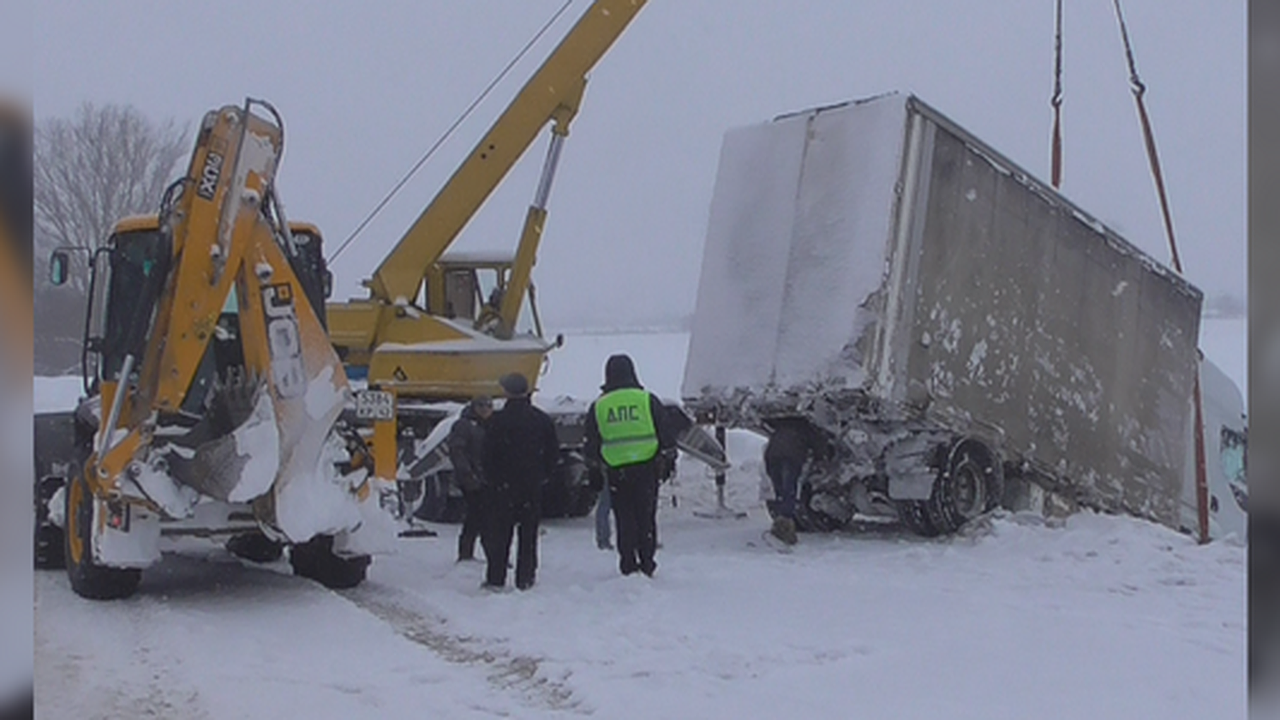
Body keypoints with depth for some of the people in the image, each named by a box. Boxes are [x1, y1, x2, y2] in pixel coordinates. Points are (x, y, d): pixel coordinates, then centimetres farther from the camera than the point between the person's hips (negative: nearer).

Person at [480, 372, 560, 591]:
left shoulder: (497, 420, -9)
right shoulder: (542, 419, 2)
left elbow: (489, 454, -8)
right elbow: (554, 452, 6)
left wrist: (491, 479, 5)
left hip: (504, 485, -3)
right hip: (533, 485, 3)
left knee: (499, 533, 4)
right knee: (528, 534, 9)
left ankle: (496, 579, 2)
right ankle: (525, 579, 9)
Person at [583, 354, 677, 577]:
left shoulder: (598, 406, 3)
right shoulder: (647, 400, -1)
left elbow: (591, 444, 8)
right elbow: (666, 434, 1)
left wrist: (596, 468, 19)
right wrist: (669, 459, 11)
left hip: (615, 471, 1)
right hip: (646, 467, -1)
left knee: (624, 518, 9)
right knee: (646, 516, 7)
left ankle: (628, 563, 9)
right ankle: (646, 561, 7)